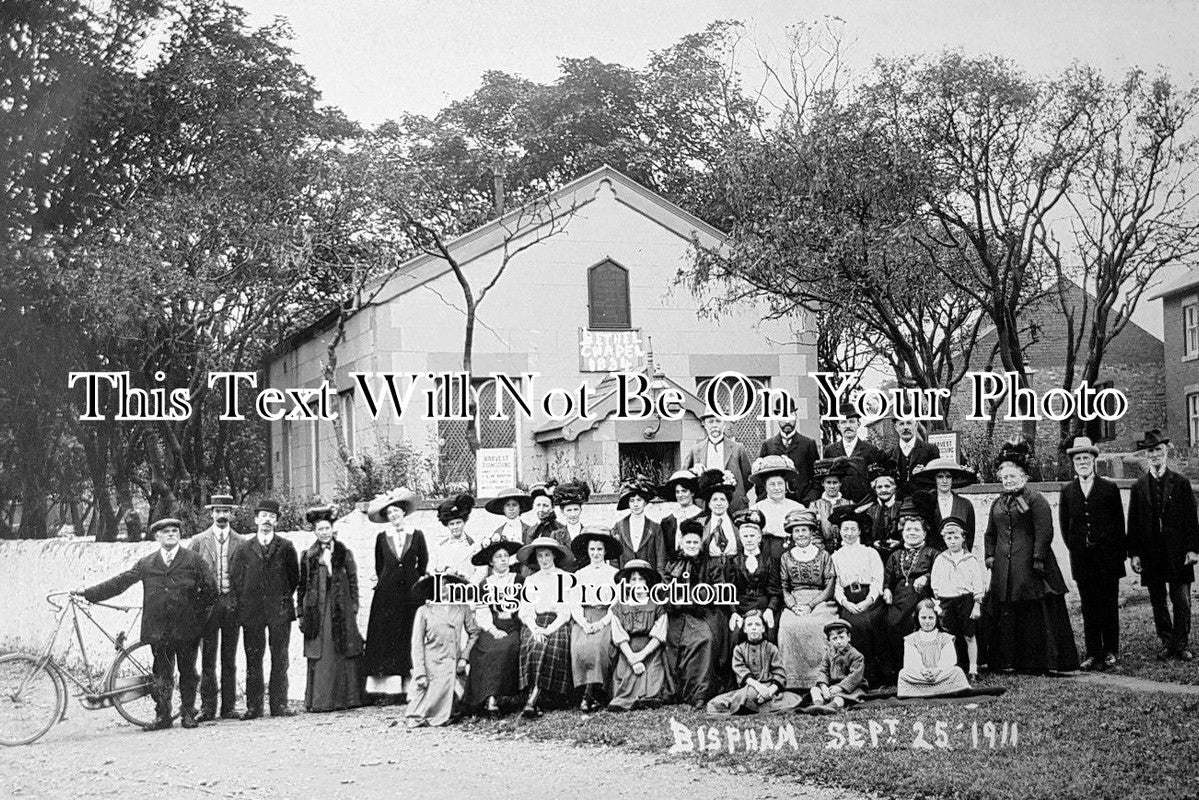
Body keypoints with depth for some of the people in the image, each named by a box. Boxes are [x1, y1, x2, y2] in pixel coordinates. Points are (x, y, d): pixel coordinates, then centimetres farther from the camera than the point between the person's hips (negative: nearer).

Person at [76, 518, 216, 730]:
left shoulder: (194, 561, 4)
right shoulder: (146, 564, 10)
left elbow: (210, 589, 4)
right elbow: (119, 582, 8)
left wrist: (198, 614, 0)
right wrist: (88, 593, 3)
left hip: (187, 629, -1)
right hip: (158, 629, 1)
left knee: (188, 672, 6)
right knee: (162, 674, 4)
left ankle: (188, 712, 18)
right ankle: (162, 716, 12)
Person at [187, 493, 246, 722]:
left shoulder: (241, 543, 8)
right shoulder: (198, 541, 7)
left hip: (232, 605, 1)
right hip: (207, 605, -1)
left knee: (229, 659, 4)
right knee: (207, 659, -3)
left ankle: (229, 707, 8)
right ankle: (207, 707, 0)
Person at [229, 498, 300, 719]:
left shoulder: (286, 547, 7)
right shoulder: (244, 549, 8)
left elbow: (294, 577, 10)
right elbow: (234, 578, 9)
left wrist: (285, 598, 5)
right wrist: (242, 604, 3)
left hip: (280, 611, 0)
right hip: (251, 612, 1)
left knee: (280, 659, 1)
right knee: (253, 660, 1)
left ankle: (279, 705, 5)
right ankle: (253, 706, 4)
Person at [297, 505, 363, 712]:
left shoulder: (345, 554, 8)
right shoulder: (308, 556, 8)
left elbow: (353, 583, 8)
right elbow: (302, 586, 9)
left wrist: (354, 610, 1)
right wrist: (301, 613, 4)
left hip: (341, 611, 0)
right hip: (317, 613, 0)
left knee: (343, 656, -1)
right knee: (319, 659, -4)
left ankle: (346, 699, 5)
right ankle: (319, 701, -1)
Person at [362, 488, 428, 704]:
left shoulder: (417, 536, 5)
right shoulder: (382, 538, 7)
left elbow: (423, 563, 11)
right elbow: (379, 566, 15)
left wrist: (414, 582, 9)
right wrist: (382, 582, 12)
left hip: (411, 592, -1)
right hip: (387, 593, 1)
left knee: (410, 638, -3)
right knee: (385, 637, -5)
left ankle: (409, 689, -2)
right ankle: (386, 690, -7)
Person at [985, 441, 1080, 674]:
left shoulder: (1036, 500, -4)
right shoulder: (998, 504, 17)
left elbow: (1044, 533, -10)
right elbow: (990, 534, 26)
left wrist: (1038, 560, -16)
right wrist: (990, 555, 13)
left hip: (1029, 566, -6)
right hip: (1003, 570, 6)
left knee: (1036, 615, -5)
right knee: (1006, 615, 6)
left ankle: (1043, 661, -1)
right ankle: (1009, 660, 11)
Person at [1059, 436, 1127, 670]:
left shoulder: (1110, 489, 3)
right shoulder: (1067, 492, 8)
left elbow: (1119, 523, 5)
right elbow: (1064, 524, 11)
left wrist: (1119, 552, 2)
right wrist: (1075, 547, 3)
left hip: (1107, 557, -2)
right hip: (1082, 559, 2)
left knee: (1109, 606, 2)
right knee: (1089, 609, 3)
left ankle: (1110, 652, 9)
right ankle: (1093, 653, 7)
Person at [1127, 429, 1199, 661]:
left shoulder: (1180, 483, 2)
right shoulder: (1139, 487, 6)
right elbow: (1133, 523, 6)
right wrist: (1134, 553, 0)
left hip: (1177, 553, -2)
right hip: (1151, 554, 2)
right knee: (1158, 602, 7)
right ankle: (1167, 642, 17)